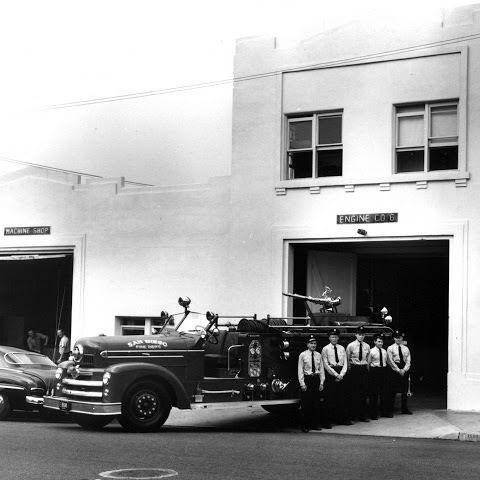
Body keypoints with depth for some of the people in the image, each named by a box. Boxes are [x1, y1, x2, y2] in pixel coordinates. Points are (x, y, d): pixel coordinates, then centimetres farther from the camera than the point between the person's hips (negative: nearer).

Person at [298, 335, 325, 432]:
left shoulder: (318, 355, 9)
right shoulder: (303, 355, -1)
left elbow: (321, 369, 11)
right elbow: (300, 370, -2)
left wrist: (321, 382, 4)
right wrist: (302, 383, -9)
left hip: (316, 379, 4)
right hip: (306, 379, -4)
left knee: (316, 403, 5)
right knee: (305, 404, -3)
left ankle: (314, 424, 14)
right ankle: (305, 425, 3)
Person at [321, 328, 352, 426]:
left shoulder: (341, 348, 12)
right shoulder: (325, 349, -1)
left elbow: (345, 363, 8)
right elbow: (326, 365, -6)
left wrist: (341, 374, -7)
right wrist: (336, 375, -12)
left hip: (341, 374, 4)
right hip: (330, 374, -4)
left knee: (342, 398, 6)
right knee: (330, 399, -3)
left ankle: (343, 419, 13)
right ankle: (328, 421, 1)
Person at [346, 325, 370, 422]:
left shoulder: (367, 346, 8)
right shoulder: (351, 346, -4)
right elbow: (347, 359, 3)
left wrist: (367, 369, 14)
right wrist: (350, 369, 3)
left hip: (364, 370, 4)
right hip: (354, 369, -4)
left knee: (364, 393, 5)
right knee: (353, 393, -3)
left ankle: (362, 416, 12)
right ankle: (352, 415, 3)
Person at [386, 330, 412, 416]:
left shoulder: (406, 348, 11)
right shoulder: (390, 348, 0)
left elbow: (408, 361, 6)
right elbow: (390, 361, -6)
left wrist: (404, 370, -10)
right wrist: (398, 370, -13)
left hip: (405, 370, 4)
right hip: (394, 370, -4)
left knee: (404, 391, 8)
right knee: (392, 391, -5)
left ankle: (404, 409, 19)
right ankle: (390, 411, -1)